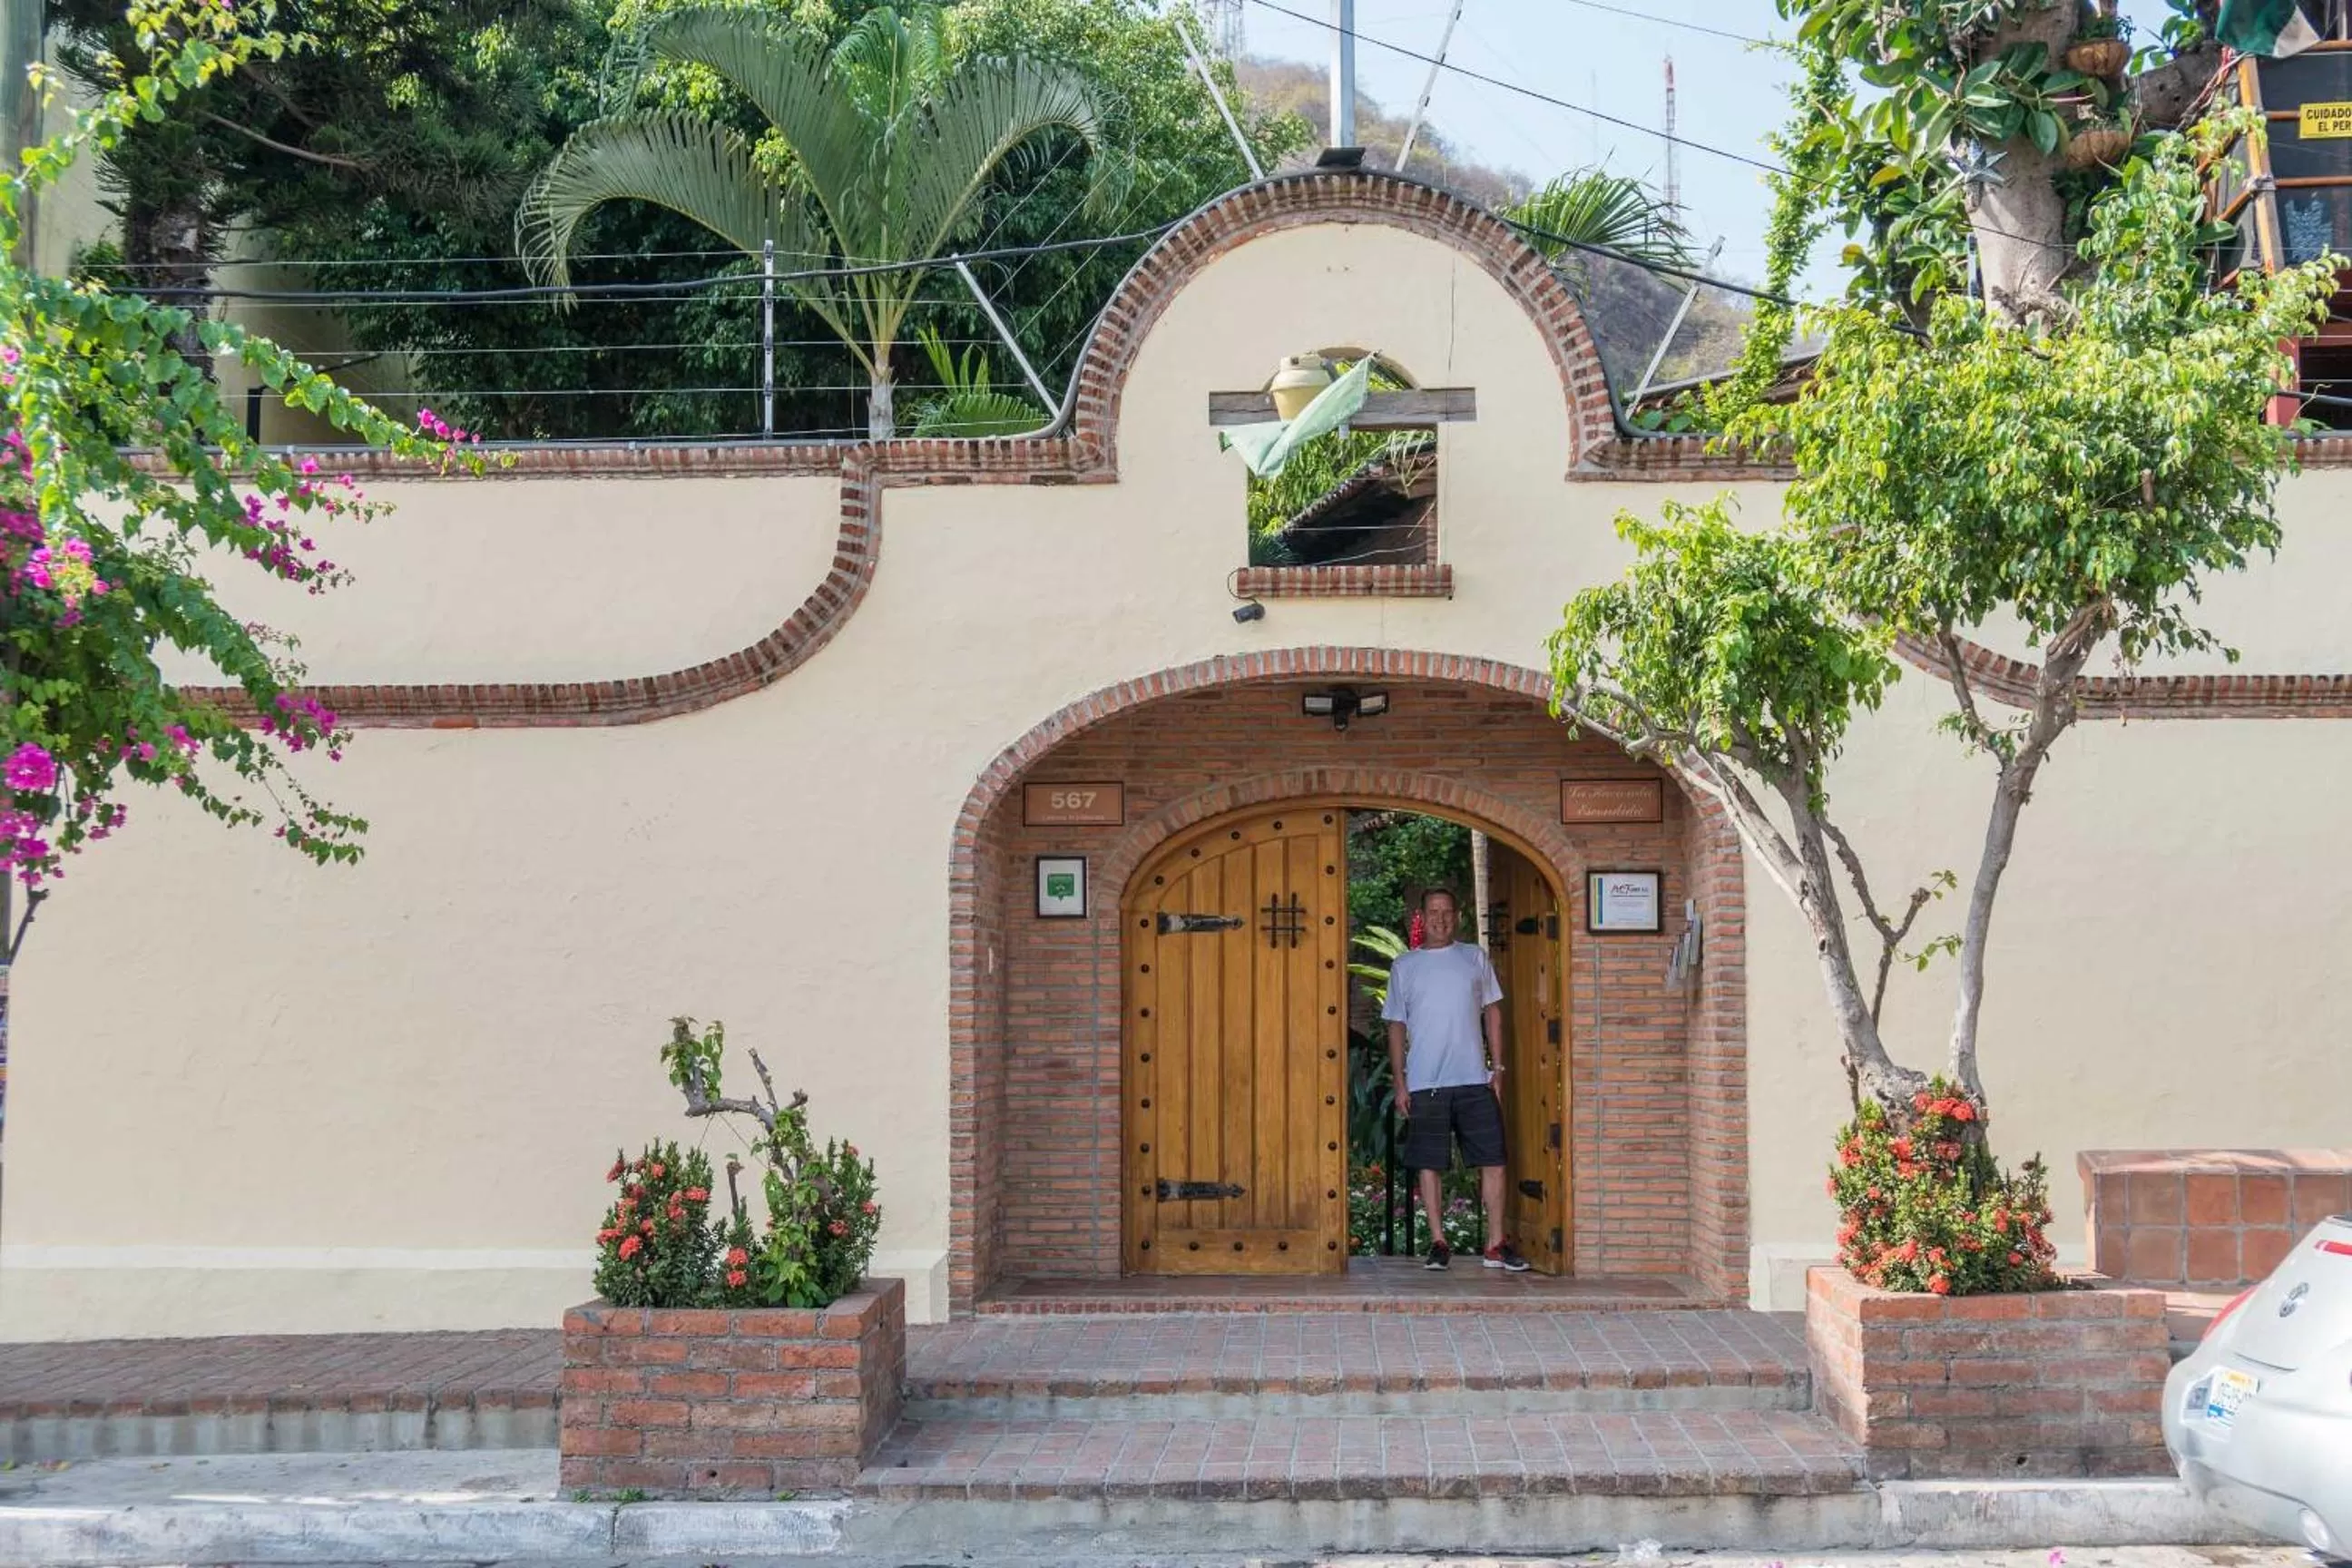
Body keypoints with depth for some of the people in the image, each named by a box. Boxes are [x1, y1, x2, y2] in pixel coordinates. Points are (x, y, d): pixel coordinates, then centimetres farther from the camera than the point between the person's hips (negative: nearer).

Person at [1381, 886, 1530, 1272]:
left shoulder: (1476, 959, 9)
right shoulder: (1404, 966, 7)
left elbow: (1492, 1013, 11)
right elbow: (1396, 1027, 7)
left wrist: (1497, 1067, 3)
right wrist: (1399, 1083, 1)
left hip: (1475, 1080, 1)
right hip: (1425, 1083, 0)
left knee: (1492, 1161, -2)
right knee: (1428, 1164, 1)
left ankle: (1496, 1244, 6)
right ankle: (1438, 1243, 11)